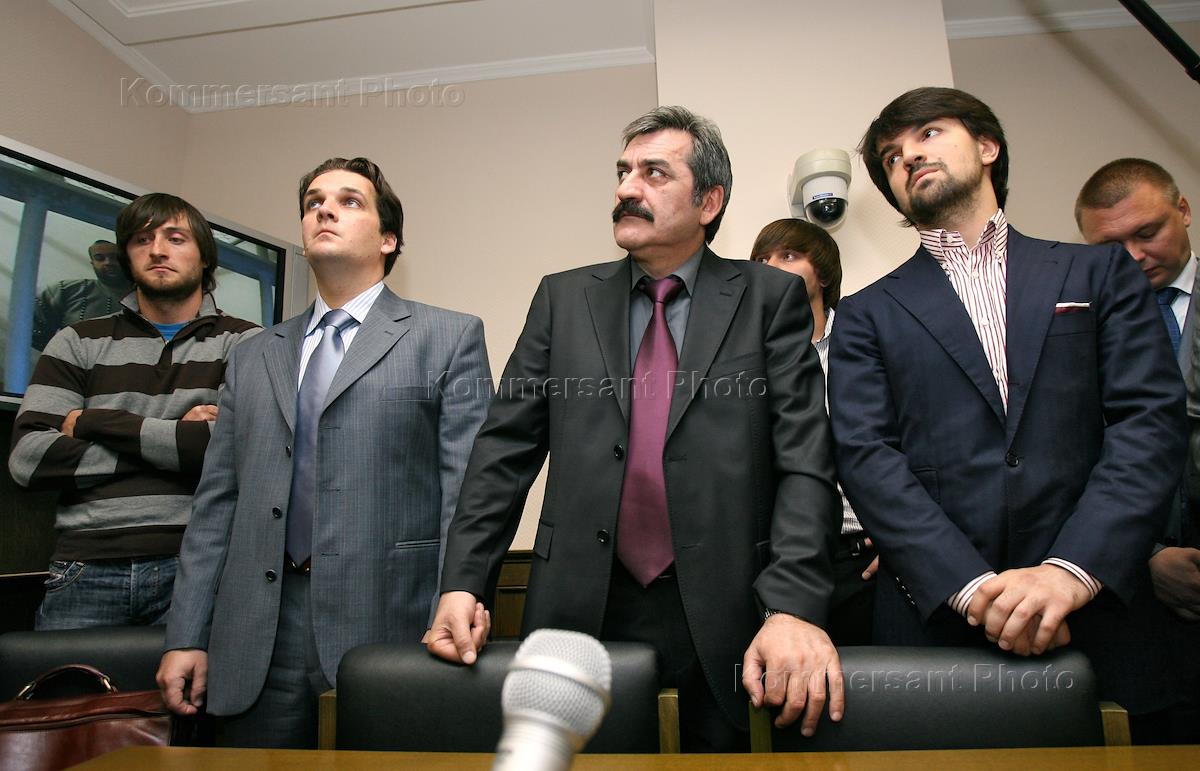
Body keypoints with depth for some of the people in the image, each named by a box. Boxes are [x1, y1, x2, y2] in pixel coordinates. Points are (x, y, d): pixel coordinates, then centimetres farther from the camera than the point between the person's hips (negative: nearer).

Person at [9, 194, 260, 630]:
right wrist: (176, 440, -7)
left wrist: (96, 422, -4)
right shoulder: (79, 343, 12)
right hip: (86, 566, 2)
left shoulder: (244, 343, 4)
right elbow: (27, 457, 0)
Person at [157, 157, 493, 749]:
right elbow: (217, 503, 13)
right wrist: (187, 635, 8)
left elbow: (469, 492, -6)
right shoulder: (254, 357, 16)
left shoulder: (449, 338, 2)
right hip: (257, 647, 4)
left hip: (388, 626, -4)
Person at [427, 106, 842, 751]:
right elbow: (504, 449, 3)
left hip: (724, 615, -1)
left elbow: (805, 460, -7)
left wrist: (795, 606, -18)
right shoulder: (564, 299, 7)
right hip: (582, 608, 2)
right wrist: (462, 582, -6)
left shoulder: (771, 299, 1)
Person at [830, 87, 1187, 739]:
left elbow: (1151, 420, -1)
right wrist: (971, 585, -16)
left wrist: (1072, 572, -14)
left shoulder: (1099, 272, 11)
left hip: (1097, 617, 1)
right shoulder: (866, 314, 8)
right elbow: (865, 456, -4)